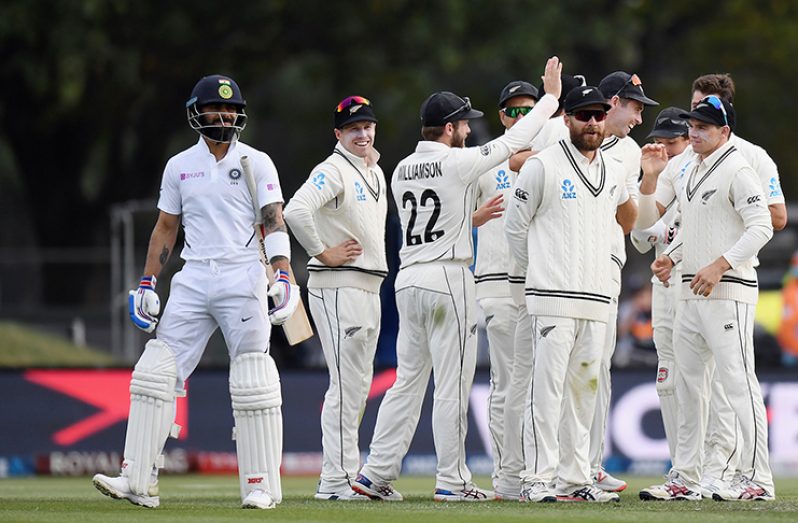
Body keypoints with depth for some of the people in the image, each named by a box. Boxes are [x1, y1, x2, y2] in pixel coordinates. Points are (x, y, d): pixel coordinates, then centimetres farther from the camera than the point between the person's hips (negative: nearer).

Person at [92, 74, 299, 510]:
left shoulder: (256, 163, 3)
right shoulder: (179, 166, 12)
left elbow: (274, 222, -4)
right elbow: (165, 228, 17)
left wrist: (283, 276, -18)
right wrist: (147, 284, 10)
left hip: (243, 278, -3)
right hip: (193, 279, 3)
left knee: (252, 385, -6)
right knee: (156, 372, -5)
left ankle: (261, 485, 2)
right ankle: (138, 481, -5)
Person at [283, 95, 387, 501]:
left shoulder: (375, 173, 17)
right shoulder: (333, 171, -12)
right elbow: (296, 210, -28)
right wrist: (324, 253, -20)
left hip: (370, 286, 10)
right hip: (337, 286, -10)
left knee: (358, 387, 12)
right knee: (346, 384, -12)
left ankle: (343, 476, 17)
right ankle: (335, 480, -12)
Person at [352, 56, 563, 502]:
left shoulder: (402, 171, 11)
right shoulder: (458, 162, -9)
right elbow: (514, 142, -3)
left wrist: (474, 214, 30)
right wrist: (551, 97, 7)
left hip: (409, 280, 7)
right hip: (448, 278, -7)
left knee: (408, 382, 10)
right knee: (452, 385, -2)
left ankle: (376, 474, 6)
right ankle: (452, 481, -1)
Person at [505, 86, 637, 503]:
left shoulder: (614, 173, 14)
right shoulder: (542, 166, -4)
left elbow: (627, 218, 32)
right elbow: (515, 226, 1)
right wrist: (540, 270, 6)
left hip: (597, 301, 6)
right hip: (553, 298, -6)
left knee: (583, 390, 7)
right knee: (547, 389, -10)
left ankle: (574, 479, 12)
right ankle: (537, 480, -10)